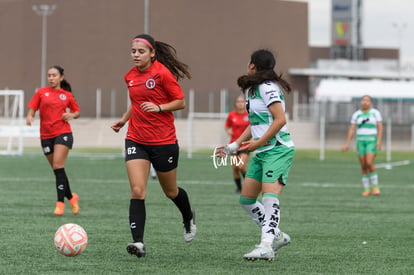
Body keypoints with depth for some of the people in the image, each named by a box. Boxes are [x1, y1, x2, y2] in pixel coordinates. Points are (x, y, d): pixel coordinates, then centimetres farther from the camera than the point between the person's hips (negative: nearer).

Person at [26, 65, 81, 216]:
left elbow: (77, 111, 20)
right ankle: (71, 197, 26)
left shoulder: (67, 95, 8)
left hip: (63, 133, -2)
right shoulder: (41, 92, 7)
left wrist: (71, 115, -2)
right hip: (46, 135, 2)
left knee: (58, 166, -16)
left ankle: (60, 202, -13)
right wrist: (29, 117, -16)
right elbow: (32, 110, 6)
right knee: (57, 169, 7)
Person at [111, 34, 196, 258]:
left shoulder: (162, 73, -12)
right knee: (137, 191, -13)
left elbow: (181, 102, -8)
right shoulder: (130, 76, 7)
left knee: (170, 191, 14)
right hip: (136, 140, 4)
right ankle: (138, 242, -19)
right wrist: (124, 120, 11)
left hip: (163, 141, -4)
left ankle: (188, 218, 46)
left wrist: (159, 107, -22)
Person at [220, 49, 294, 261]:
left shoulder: (268, 87, -12)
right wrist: (235, 145, 18)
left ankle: (266, 247, -31)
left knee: (270, 197, -22)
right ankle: (276, 236, 18)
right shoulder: (254, 89, 18)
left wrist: (258, 143, -17)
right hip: (261, 153, 11)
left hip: (278, 150, -10)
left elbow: (280, 120, -19)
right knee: (246, 200, 9)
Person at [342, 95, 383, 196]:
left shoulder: (375, 113, -1)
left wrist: (379, 141, -19)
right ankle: (367, 189, 10)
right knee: (363, 166, 0)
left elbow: (380, 127, -6)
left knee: (369, 163, -18)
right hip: (361, 141, 3)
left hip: (372, 141, -3)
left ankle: (375, 186, -3)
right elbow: (352, 129, 5)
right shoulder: (356, 114, 6)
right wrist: (347, 143, -2)